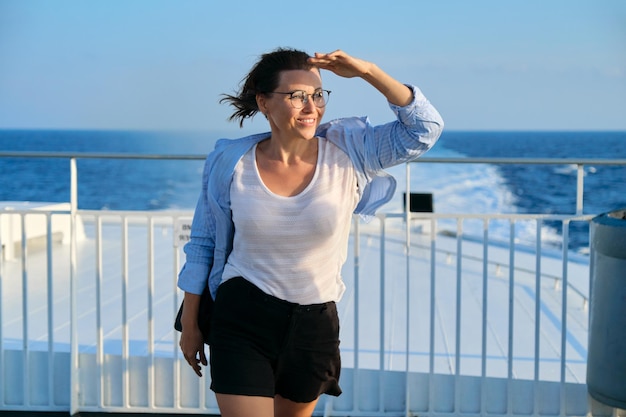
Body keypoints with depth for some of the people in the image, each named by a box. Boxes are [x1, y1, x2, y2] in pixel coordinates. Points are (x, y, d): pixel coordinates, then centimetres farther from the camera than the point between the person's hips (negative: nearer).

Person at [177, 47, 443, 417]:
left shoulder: (347, 151, -5)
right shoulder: (231, 162, -6)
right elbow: (203, 243, 4)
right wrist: (190, 325, 7)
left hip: (315, 325, 2)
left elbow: (425, 128, -9)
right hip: (242, 321, -2)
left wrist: (366, 71, -18)